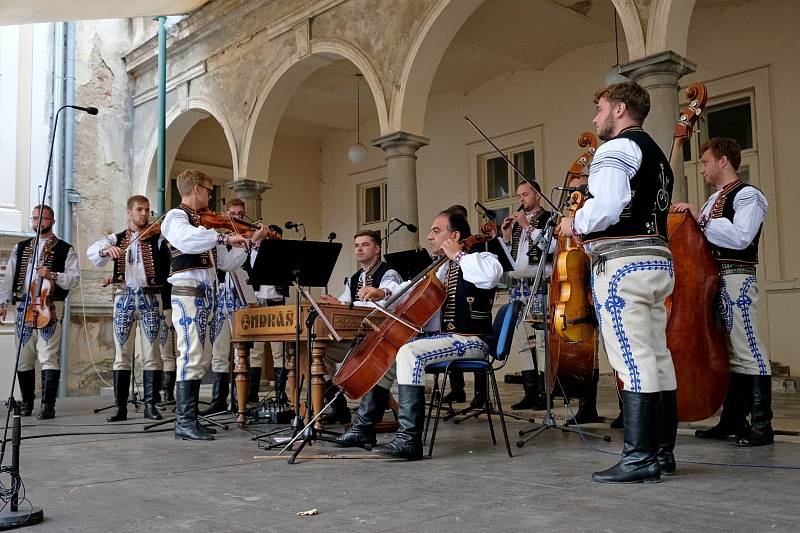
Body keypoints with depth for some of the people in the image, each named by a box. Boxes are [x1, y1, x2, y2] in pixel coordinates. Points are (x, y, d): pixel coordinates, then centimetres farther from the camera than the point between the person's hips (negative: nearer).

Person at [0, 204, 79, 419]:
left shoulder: (65, 249, 7)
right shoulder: (20, 248, 19)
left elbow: (74, 277, -3)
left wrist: (53, 275, -19)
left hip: (50, 307, -4)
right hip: (23, 307, 4)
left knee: (48, 357, -10)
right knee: (24, 358, 8)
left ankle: (48, 405, -8)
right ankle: (27, 402, 21)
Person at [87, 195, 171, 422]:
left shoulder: (158, 238, 7)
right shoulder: (116, 239, 11)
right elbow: (92, 252, -4)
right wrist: (107, 250, -24)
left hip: (150, 297, -1)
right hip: (124, 298, 1)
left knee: (151, 354, -1)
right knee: (122, 354, 3)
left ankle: (151, 405, 6)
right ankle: (121, 407, 8)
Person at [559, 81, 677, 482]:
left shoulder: (617, 148, -6)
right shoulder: (656, 153, 24)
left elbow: (607, 205, -20)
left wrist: (576, 224, -2)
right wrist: (590, 230, 19)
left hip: (624, 263, -10)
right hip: (658, 258, 10)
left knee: (632, 360, -11)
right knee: (657, 357, 9)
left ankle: (640, 458, -9)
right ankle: (663, 451, 15)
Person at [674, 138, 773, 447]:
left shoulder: (747, 195, -5)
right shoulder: (714, 200, 20)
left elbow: (740, 237, -20)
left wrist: (700, 219, -17)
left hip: (737, 279, -9)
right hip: (713, 280, 9)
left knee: (747, 351, -9)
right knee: (727, 352, 10)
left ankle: (762, 425, -4)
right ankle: (732, 421, 16)